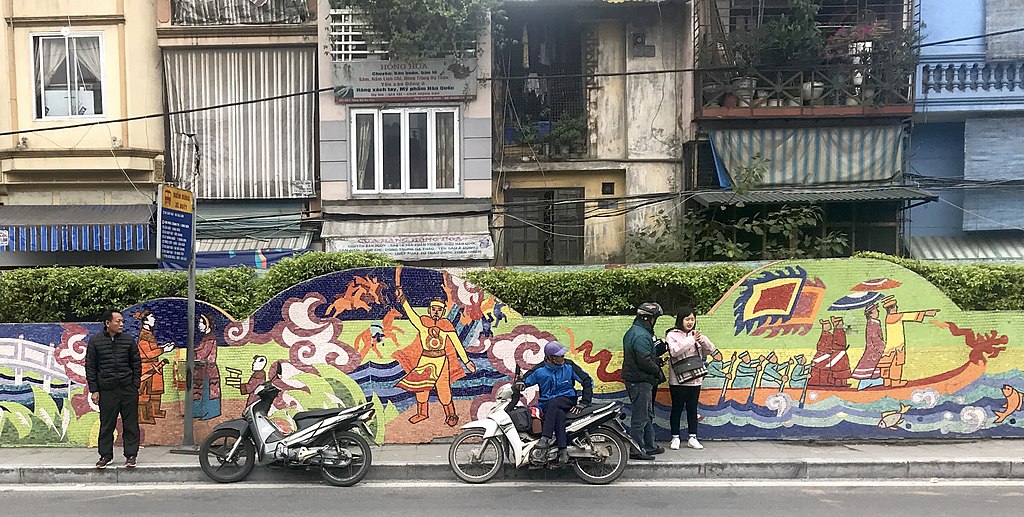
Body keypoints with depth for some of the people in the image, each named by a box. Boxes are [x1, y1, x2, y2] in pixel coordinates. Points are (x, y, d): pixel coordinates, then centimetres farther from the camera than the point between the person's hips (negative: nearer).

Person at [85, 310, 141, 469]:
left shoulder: (129, 340, 5)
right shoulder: (95, 341, 2)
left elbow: (137, 364, 10)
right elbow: (90, 366, 5)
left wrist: (135, 385, 3)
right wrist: (94, 390, 0)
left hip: (128, 389, 1)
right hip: (106, 390, -1)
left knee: (130, 424, 4)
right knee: (106, 425, 6)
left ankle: (131, 455, 12)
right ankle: (105, 455, 19)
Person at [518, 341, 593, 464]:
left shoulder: (569, 366, -1)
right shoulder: (539, 370, -1)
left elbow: (587, 381, 1)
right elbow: (526, 380, 9)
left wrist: (583, 403, -7)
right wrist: (521, 384, -18)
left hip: (567, 400, 0)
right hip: (547, 404, 0)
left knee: (553, 403, -36)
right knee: (559, 414, -36)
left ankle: (545, 439, -45)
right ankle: (563, 450, -42)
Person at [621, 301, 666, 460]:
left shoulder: (632, 332, 14)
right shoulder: (641, 336, -20)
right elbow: (644, 361, -25)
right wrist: (657, 370, -9)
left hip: (635, 379, 11)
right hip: (640, 381, -11)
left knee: (648, 414, 20)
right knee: (640, 417, -4)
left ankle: (649, 446, 29)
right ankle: (636, 450, 2)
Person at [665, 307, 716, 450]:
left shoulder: (696, 335, 12)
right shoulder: (672, 335, -3)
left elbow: (711, 350, 5)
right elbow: (674, 351, -20)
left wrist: (703, 340, -15)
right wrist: (691, 340, -20)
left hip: (695, 379, 4)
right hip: (678, 380, -4)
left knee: (692, 408, 10)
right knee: (677, 408, 3)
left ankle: (692, 438, 18)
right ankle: (675, 438, 13)